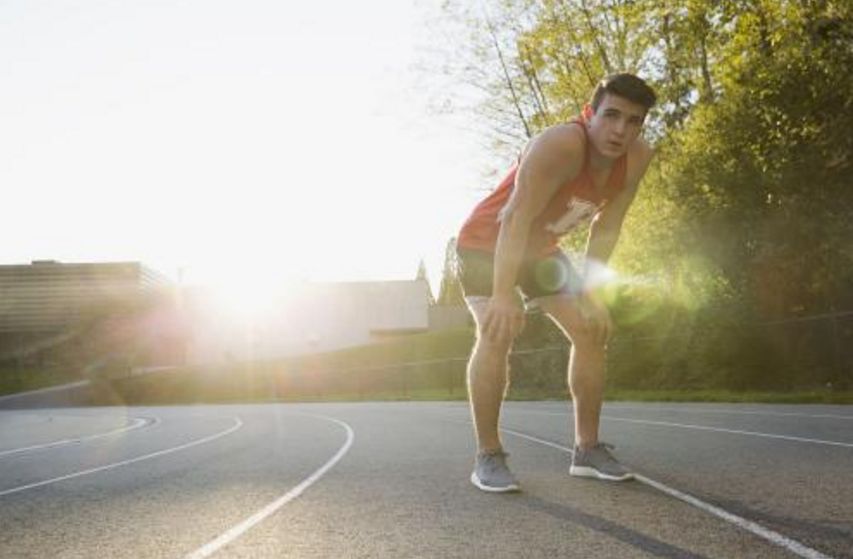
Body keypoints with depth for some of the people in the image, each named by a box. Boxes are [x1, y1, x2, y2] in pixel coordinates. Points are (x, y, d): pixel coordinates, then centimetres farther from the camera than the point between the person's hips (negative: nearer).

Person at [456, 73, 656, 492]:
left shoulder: (637, 158, -14)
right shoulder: (561, 144, -36)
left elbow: (606, 229, -6)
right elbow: (518, 216, -40)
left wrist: (589, 292, -9)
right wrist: (502, 296, -44)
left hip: (541, 249, 7)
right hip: (487, 244, -7)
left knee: (591, 330, 1)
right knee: (498, 333, -24)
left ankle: (587, 449, 10)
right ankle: (488, 455, -14)